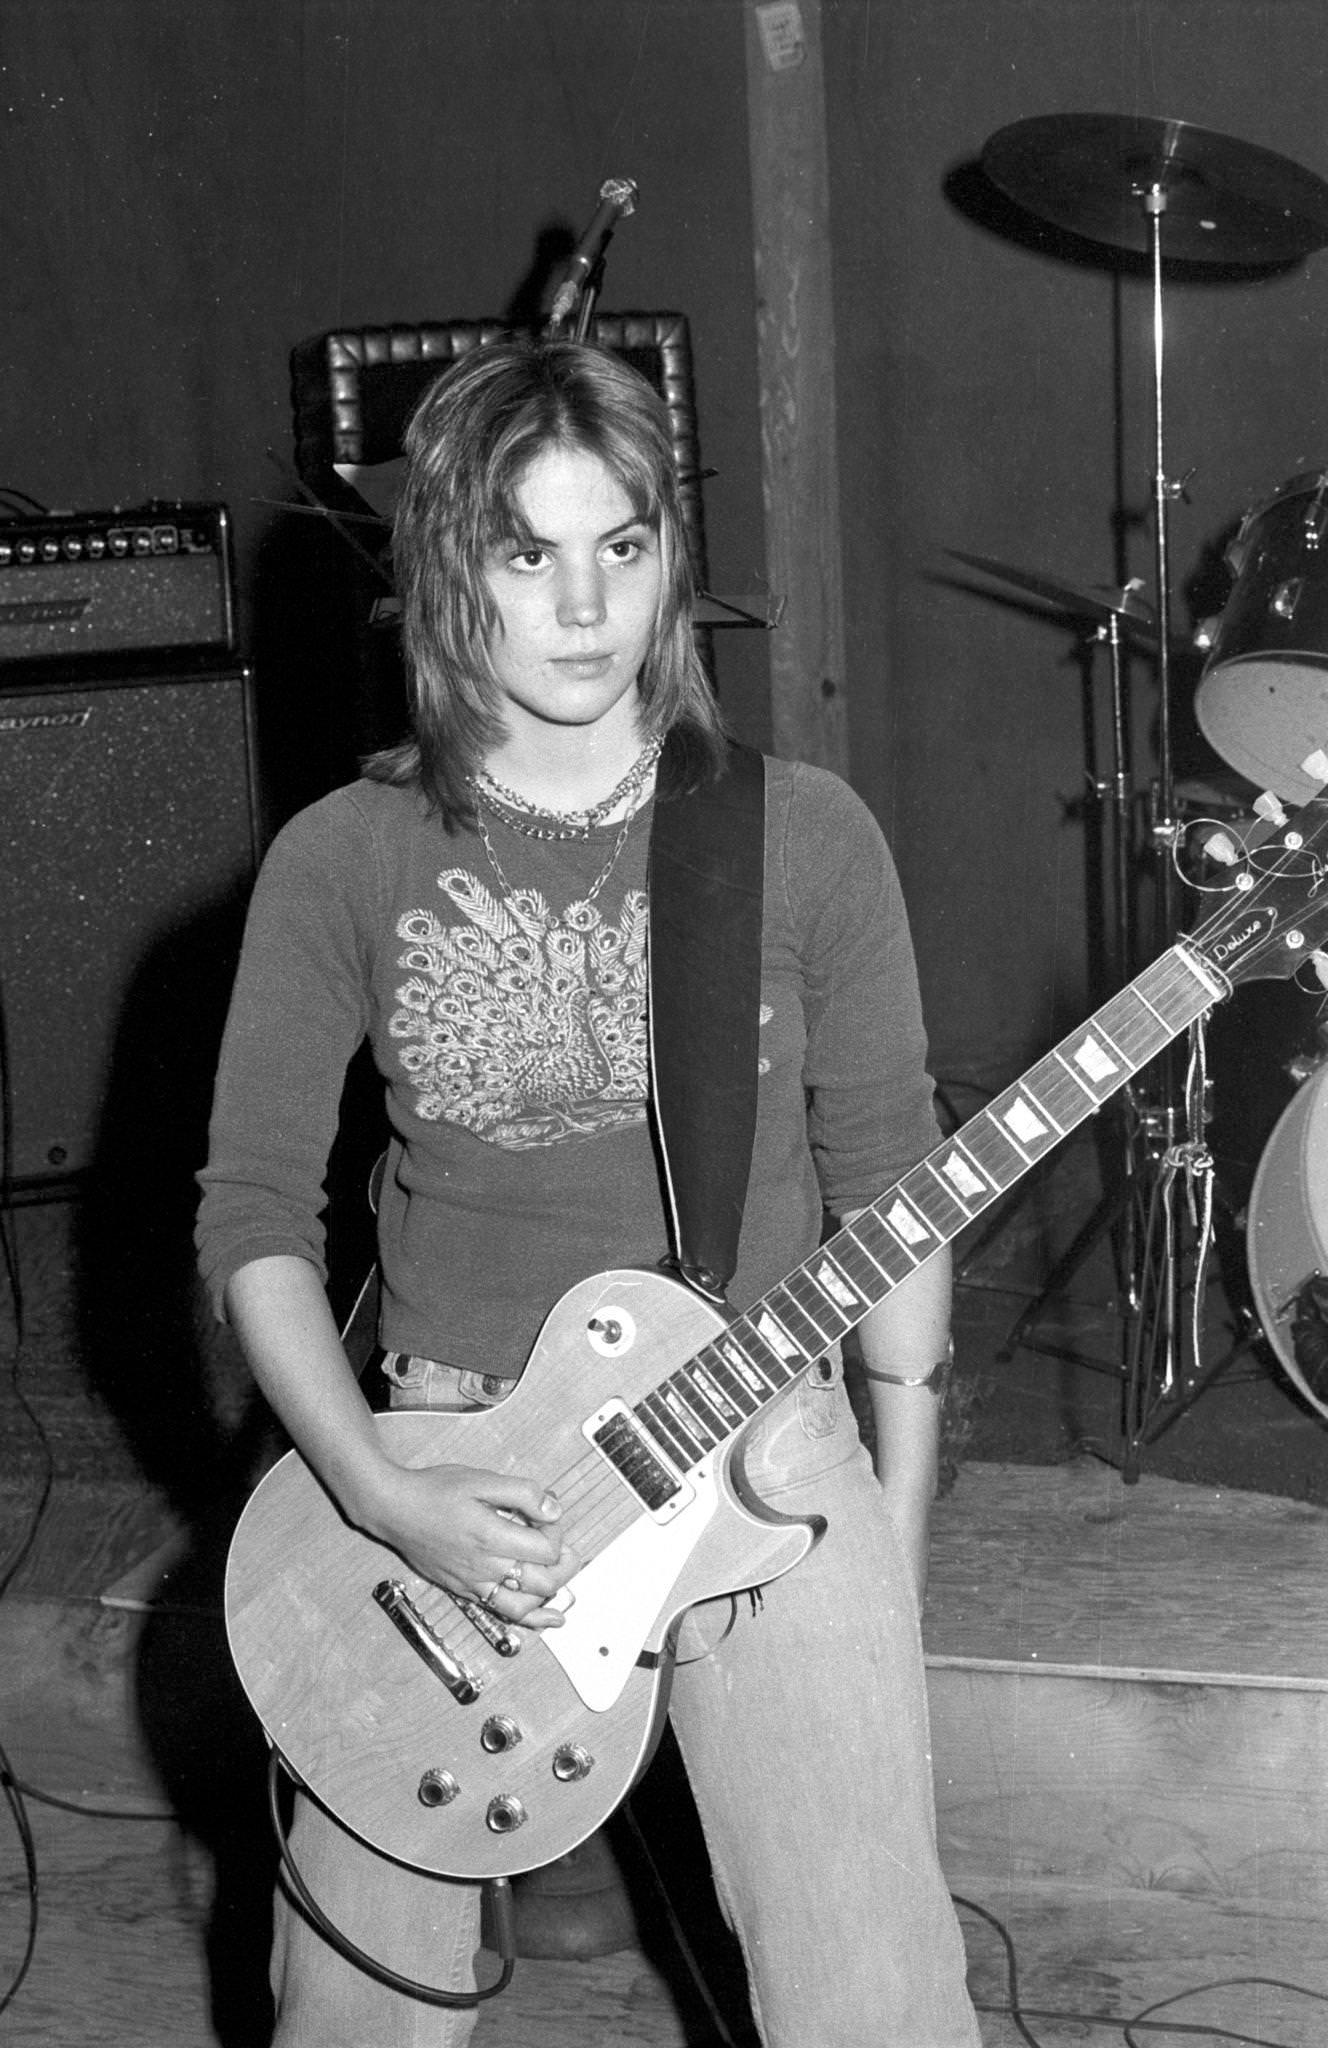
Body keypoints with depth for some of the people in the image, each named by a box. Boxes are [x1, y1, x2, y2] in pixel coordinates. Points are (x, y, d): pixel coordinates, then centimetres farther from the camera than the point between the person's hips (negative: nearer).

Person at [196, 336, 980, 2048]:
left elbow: (886, 1180, 5)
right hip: (449, 1481, 1)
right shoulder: (344, 862, -3)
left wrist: (899, 1522, 4)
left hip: (765, 1460, 0)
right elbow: (253, 1211, 0)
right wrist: (384, 1498, -11)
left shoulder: (803, 837, -2)